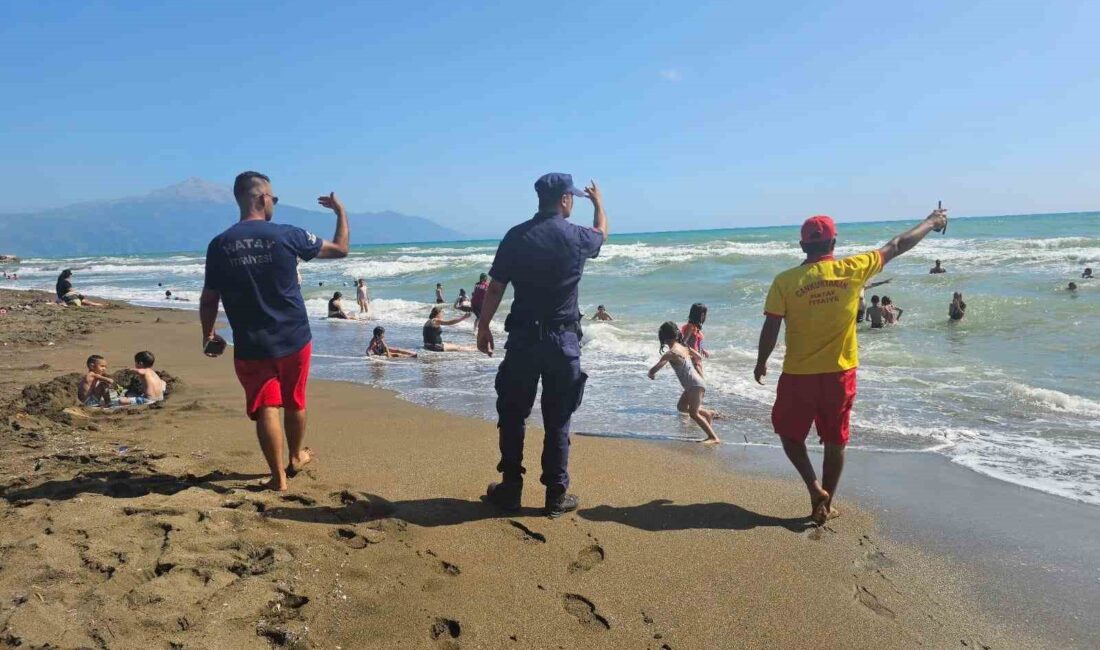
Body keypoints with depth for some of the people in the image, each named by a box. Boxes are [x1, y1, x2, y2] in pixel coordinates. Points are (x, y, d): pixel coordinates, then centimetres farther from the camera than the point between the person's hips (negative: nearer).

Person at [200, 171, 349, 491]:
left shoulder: (220, 245, -5)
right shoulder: (287, 235, -10)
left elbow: (209, 299, 1)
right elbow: (340, 249, 1)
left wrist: (208, 335, 17)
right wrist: (341, 212, 17)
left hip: (251, 345, 0)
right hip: (294, 339, 0)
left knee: (265, 408, 5)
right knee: (295, 402, 19)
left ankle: (278, 476, 6)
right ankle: (296, 456, 38)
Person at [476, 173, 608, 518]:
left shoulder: (516, 236, -1)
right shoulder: (576, 236, -2)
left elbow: (495, 287, -1)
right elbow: (602, 233, 23)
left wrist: (483, 326, 10)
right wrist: (598, 202, 41)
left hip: (522, 337, 1)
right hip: (562, 338, -1)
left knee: (512, 415, 12)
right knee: (557, 420, 6)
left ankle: (511, 488, 18)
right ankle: (556, 495, 12)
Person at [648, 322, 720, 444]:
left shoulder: (671, 353, -18)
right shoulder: (683, 346, 6)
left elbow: (654, 369, -24)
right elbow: (699, 357, 22)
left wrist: (651, 374, -2)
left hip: (695, 385, -9)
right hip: (693, 384, 9)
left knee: (693, 414, -9)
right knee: (681, 406, 20)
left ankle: (713, 437, -9)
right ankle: (708, 414, 28)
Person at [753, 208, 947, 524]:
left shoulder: (785, 281, -11)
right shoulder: (852, 269, -7)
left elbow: (770, 329, -9)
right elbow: (897, 246, 6)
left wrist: (761, 363, 7)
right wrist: (931, 223, 21)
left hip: (799, 375, -2)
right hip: (839, 374, 2)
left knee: (790, 432, 19)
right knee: (835, 440, 16)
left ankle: (815, 487, 5)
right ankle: (826, 504, 25)